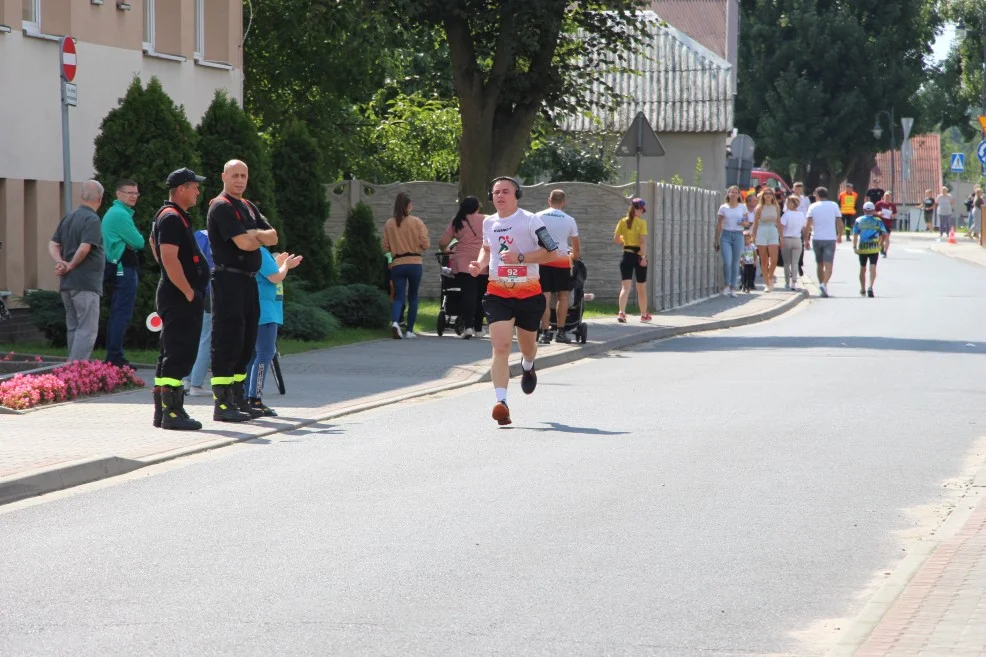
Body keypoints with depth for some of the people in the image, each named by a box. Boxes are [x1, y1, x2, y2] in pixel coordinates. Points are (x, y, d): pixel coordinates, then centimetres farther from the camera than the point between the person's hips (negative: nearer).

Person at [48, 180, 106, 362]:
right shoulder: (92, 220, -14)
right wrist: (71, 266, -8)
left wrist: (60, 262, -5)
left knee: (74, 329, 16)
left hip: (67, 284, 8)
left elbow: (53, 245, 10)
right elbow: (84, 248, -23)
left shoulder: (68, 218, 12)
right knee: (87, 330, -8)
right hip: (86, 283, -8)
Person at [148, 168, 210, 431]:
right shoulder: (172, 218, -16)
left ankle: (162, 410, 16)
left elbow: (153, 240, 34)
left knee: (171, 354, 13)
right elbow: (169, 258, -25)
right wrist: (188, 291, -21)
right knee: (178, 354, -11)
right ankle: (172, 413, -11)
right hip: (179, 299, -11)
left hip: (177, 298, 11)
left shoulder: (175, 217, 18)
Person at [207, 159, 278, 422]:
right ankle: (221, 404, -9)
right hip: (228, 280, -9)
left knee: (246, 344, 12)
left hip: (248, 281, 9)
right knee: (227, 343, -9)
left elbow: (272, 237, 11)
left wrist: (254, 234, -9)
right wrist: (262, 238, 3)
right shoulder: (222, 207, -9)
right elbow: (243, 243, -18)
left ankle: (237, 399, 20)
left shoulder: (249, 208, 20)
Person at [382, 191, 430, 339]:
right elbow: (425, 244, -5)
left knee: (398, 297, 2)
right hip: (415, 264, -1)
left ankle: (395, 322, -26)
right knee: (413, 297, 12)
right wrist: (424, 232, 13)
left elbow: (386, 247, 4)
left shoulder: (389, 224, 0)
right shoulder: (417, 222, -5)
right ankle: (409, 330, 11)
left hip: (397, 265, 1)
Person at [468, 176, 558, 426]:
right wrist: (480, 264, 6)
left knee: (527, 345, 18)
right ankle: (501, 401, -24)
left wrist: (520, 257, -21)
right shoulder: (488, 223, 7)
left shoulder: (530, 221, -9)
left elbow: (552, 252, -11)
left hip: (529, 293, -2)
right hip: (497, 293, 2)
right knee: (500, 346, -17)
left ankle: (527, 366, 56)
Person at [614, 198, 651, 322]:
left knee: (625, 287, -4)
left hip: (627, 256, 2)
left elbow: (616, 240, 4)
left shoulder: (622, 222, 3)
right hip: (639, 255, -2)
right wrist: (643, 257, -17)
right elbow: (643, 241, -16)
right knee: (641, 288, 13)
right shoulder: (641, 222, -8)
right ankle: (644, 315, 27)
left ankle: (622, 313, -25)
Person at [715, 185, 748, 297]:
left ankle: (733, 288, 11)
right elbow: (719, 225, 7)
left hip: (738, 235, 1)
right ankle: (726, 285, 6)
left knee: (735, 263, 2)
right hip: (726, 235, -1)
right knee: (727, 262, -13)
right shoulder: (723, 207, 5)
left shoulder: (742, 207, 7)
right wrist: (716, 240, 4)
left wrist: (744, 223, -13)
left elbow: (747, 223, 12)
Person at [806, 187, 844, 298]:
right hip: (830, 239, -1)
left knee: (819, 264, 16)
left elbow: (808, 224, -6)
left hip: (817, 239, 1)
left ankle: (821, 284, 22)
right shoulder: (834, 206, 3)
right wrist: (839, 236, 18)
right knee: (828, 265, -7)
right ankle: (824, 284, -28)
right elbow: (839, 223, 3)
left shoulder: (813, 207, 0)